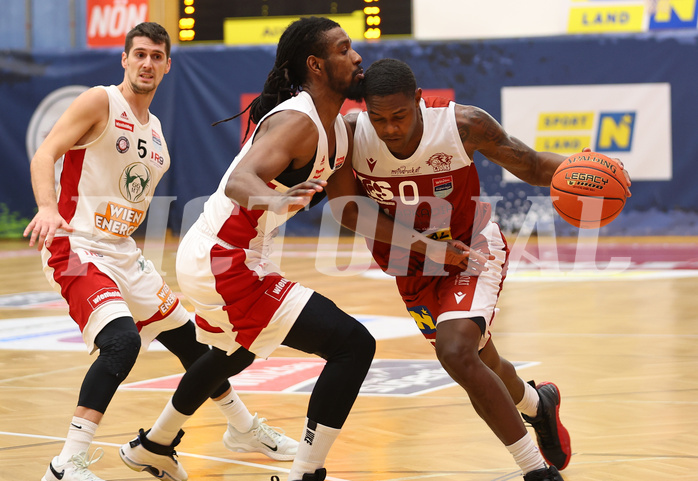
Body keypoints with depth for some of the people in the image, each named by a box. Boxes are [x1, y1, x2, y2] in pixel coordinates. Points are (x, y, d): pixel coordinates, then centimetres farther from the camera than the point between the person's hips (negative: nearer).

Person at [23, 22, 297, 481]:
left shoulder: (155, 130, 15)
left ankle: (244, 428, 41)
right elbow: (45, 155, -20)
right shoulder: (100, 102, -9)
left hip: (124, 254, 9)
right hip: (77, 249, -9)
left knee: (188, 337, 20)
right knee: (122, 341, -30)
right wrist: (47, 207, -37)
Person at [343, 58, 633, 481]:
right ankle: (538, 404, 56)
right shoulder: (350, 133, -22)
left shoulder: (464, 124, -26)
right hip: (414, 266, 4)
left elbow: (529, 165, -12)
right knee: (483, 369, 18)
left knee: (456, 352, -28)